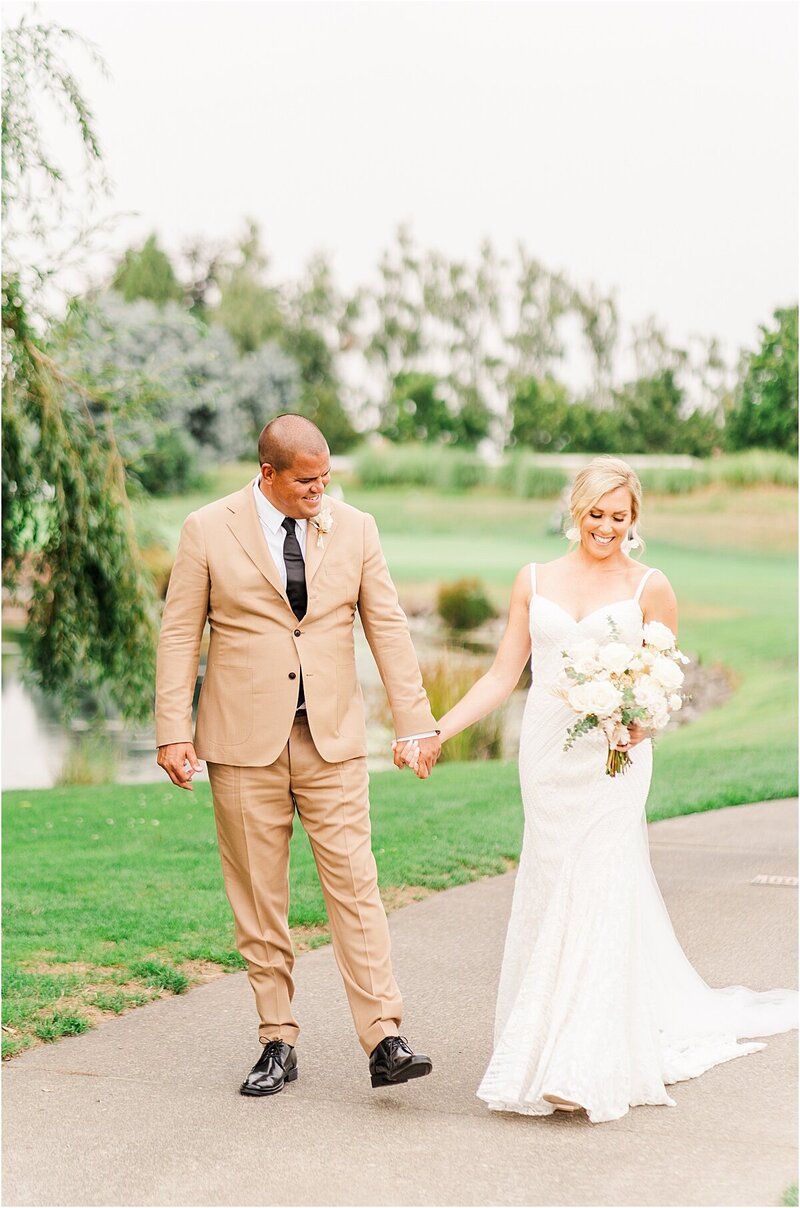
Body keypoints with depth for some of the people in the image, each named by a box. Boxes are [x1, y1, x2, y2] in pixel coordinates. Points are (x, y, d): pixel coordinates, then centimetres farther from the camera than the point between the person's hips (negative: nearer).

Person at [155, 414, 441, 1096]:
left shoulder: (355, 529, 5)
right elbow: (180, 635, 1)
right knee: (258, 898, 4)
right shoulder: (208, 531, -1)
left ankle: (384, 1043, -6)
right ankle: (278, 1044, 13)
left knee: (354, 885, -5)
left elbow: (388, 628, 6)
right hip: (244, 738, -1)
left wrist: (417, 722, 0)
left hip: (332, 736, 1)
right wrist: (173, 732, -6)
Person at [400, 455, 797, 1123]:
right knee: (551, 897, 5)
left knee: (600, 893, -7)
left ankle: (587, 1064, -4)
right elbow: (502, 676, 10)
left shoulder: (649, 587, 1)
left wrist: (641, 721, -17)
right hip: (547, 758, 3)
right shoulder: (534, 582, 9)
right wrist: (435, 731, 2)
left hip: (613, 759, -3)